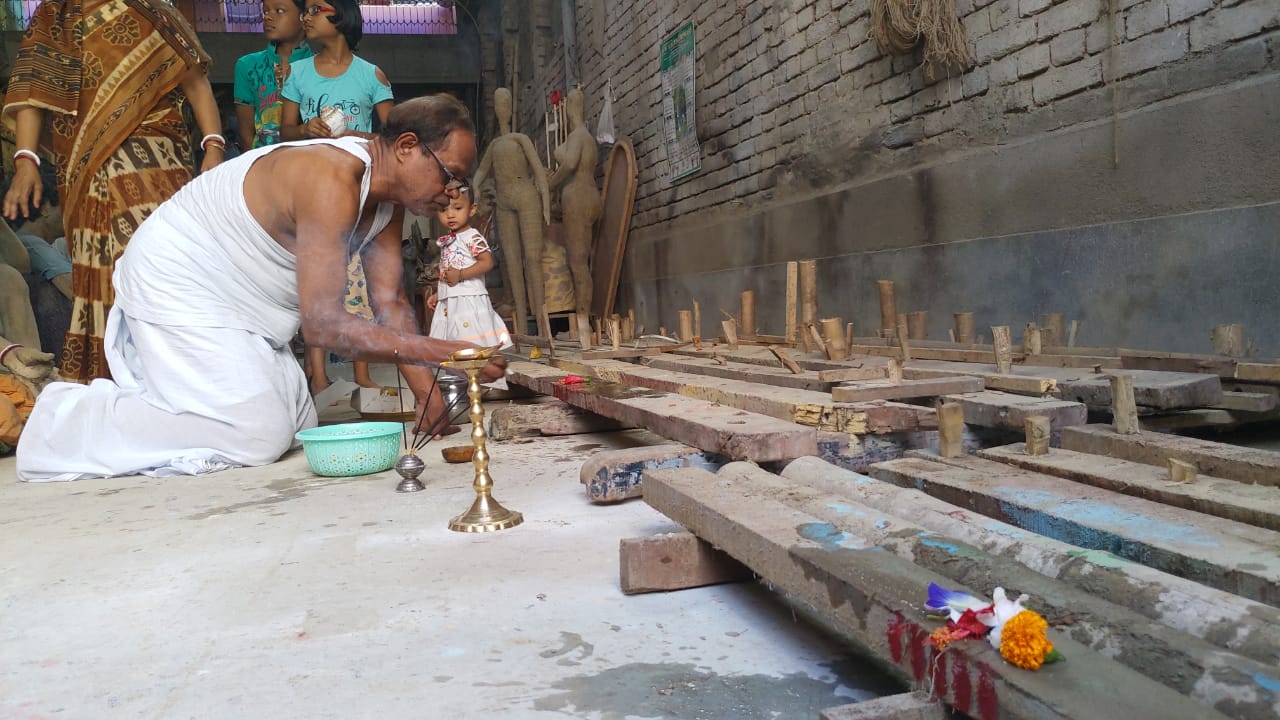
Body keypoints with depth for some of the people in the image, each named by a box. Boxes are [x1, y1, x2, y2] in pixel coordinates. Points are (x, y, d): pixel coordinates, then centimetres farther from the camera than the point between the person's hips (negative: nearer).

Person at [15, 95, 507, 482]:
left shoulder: (388, 196, -2)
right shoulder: (331, 181, -31)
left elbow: (390, 304, -4)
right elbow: (323, 323, -37)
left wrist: (425, 391, -14)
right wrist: (440, 352, -40)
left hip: (239, 305, 10)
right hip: (176, 288, -10)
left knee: (297, 427, 9)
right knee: (257, 437, -17)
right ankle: (70, 420, -2)